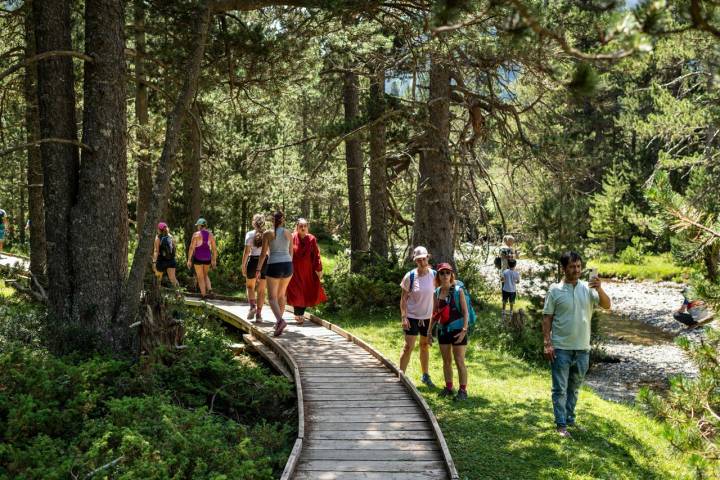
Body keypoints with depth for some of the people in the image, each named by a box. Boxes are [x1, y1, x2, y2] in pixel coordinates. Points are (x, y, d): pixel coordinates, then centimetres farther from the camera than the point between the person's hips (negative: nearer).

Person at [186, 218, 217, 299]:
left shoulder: (196, 234, -10)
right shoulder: (210, 234, 2)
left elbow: (191, 248, -12)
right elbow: (214, 248, 4)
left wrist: (189, 260, -7)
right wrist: (214, 260, 12)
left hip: (198, 258, -4)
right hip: (207, 258, 4)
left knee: (200, 277, 6)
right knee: (205, 275, 23)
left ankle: (203, 295, 6)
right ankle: (209, 290, 3)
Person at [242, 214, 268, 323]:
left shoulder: (250, 234, -3)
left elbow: (246, 251, -7)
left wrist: (243, 265, -1)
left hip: (253, 261, -1)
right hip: (265, 262, 1)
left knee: (250, 286, 17)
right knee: (261, 290, 8)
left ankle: (253, 306, -5)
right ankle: (259, 314, 6)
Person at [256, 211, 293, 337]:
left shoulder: (267, 234, -2)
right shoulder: (288, 234, 7)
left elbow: (263, 253, -4)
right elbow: (291, 252, 13)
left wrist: (259, 269, 3)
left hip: (274, 266, -4)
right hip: (288, 265, 4)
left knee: (272, 297, -2)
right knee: (281, 294, 21)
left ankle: (280, 320, -25)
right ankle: (279, 321, 24)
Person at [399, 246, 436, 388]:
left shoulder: (433, 275, -3)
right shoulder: (410, 276, -11)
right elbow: (403, 299, -7)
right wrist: (404, 317, -14)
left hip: (428, 317, 3)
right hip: (412, 316, -3)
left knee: (425, 346, 16)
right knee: (408, 347, -7)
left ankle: (425, 376, 29)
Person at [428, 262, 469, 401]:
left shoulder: (458, 291, -8)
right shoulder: (437, 292, 6)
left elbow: (465, 312, -10)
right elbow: (435, 314, 13)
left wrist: (464, 330, -19)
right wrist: (429, 332, 12)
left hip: (457, 331, -5)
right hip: (443, 330, 5)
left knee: (459, 362, -3)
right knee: (446, 361, 13)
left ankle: (463, 391, 3)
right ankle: (448, 387, 24)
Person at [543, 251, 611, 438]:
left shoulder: (588, 288, 1)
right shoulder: (555, 290, -6)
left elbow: (607, 305, -9)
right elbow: (547, 318, -4)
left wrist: (599, 289, -27)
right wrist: (547, 344, -11)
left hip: (582, 348, 3)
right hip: (561, 347, -3)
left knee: (574, 387, 17)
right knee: (560, 388, 1)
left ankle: (570, 419, 30)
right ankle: (561, 424, 9)